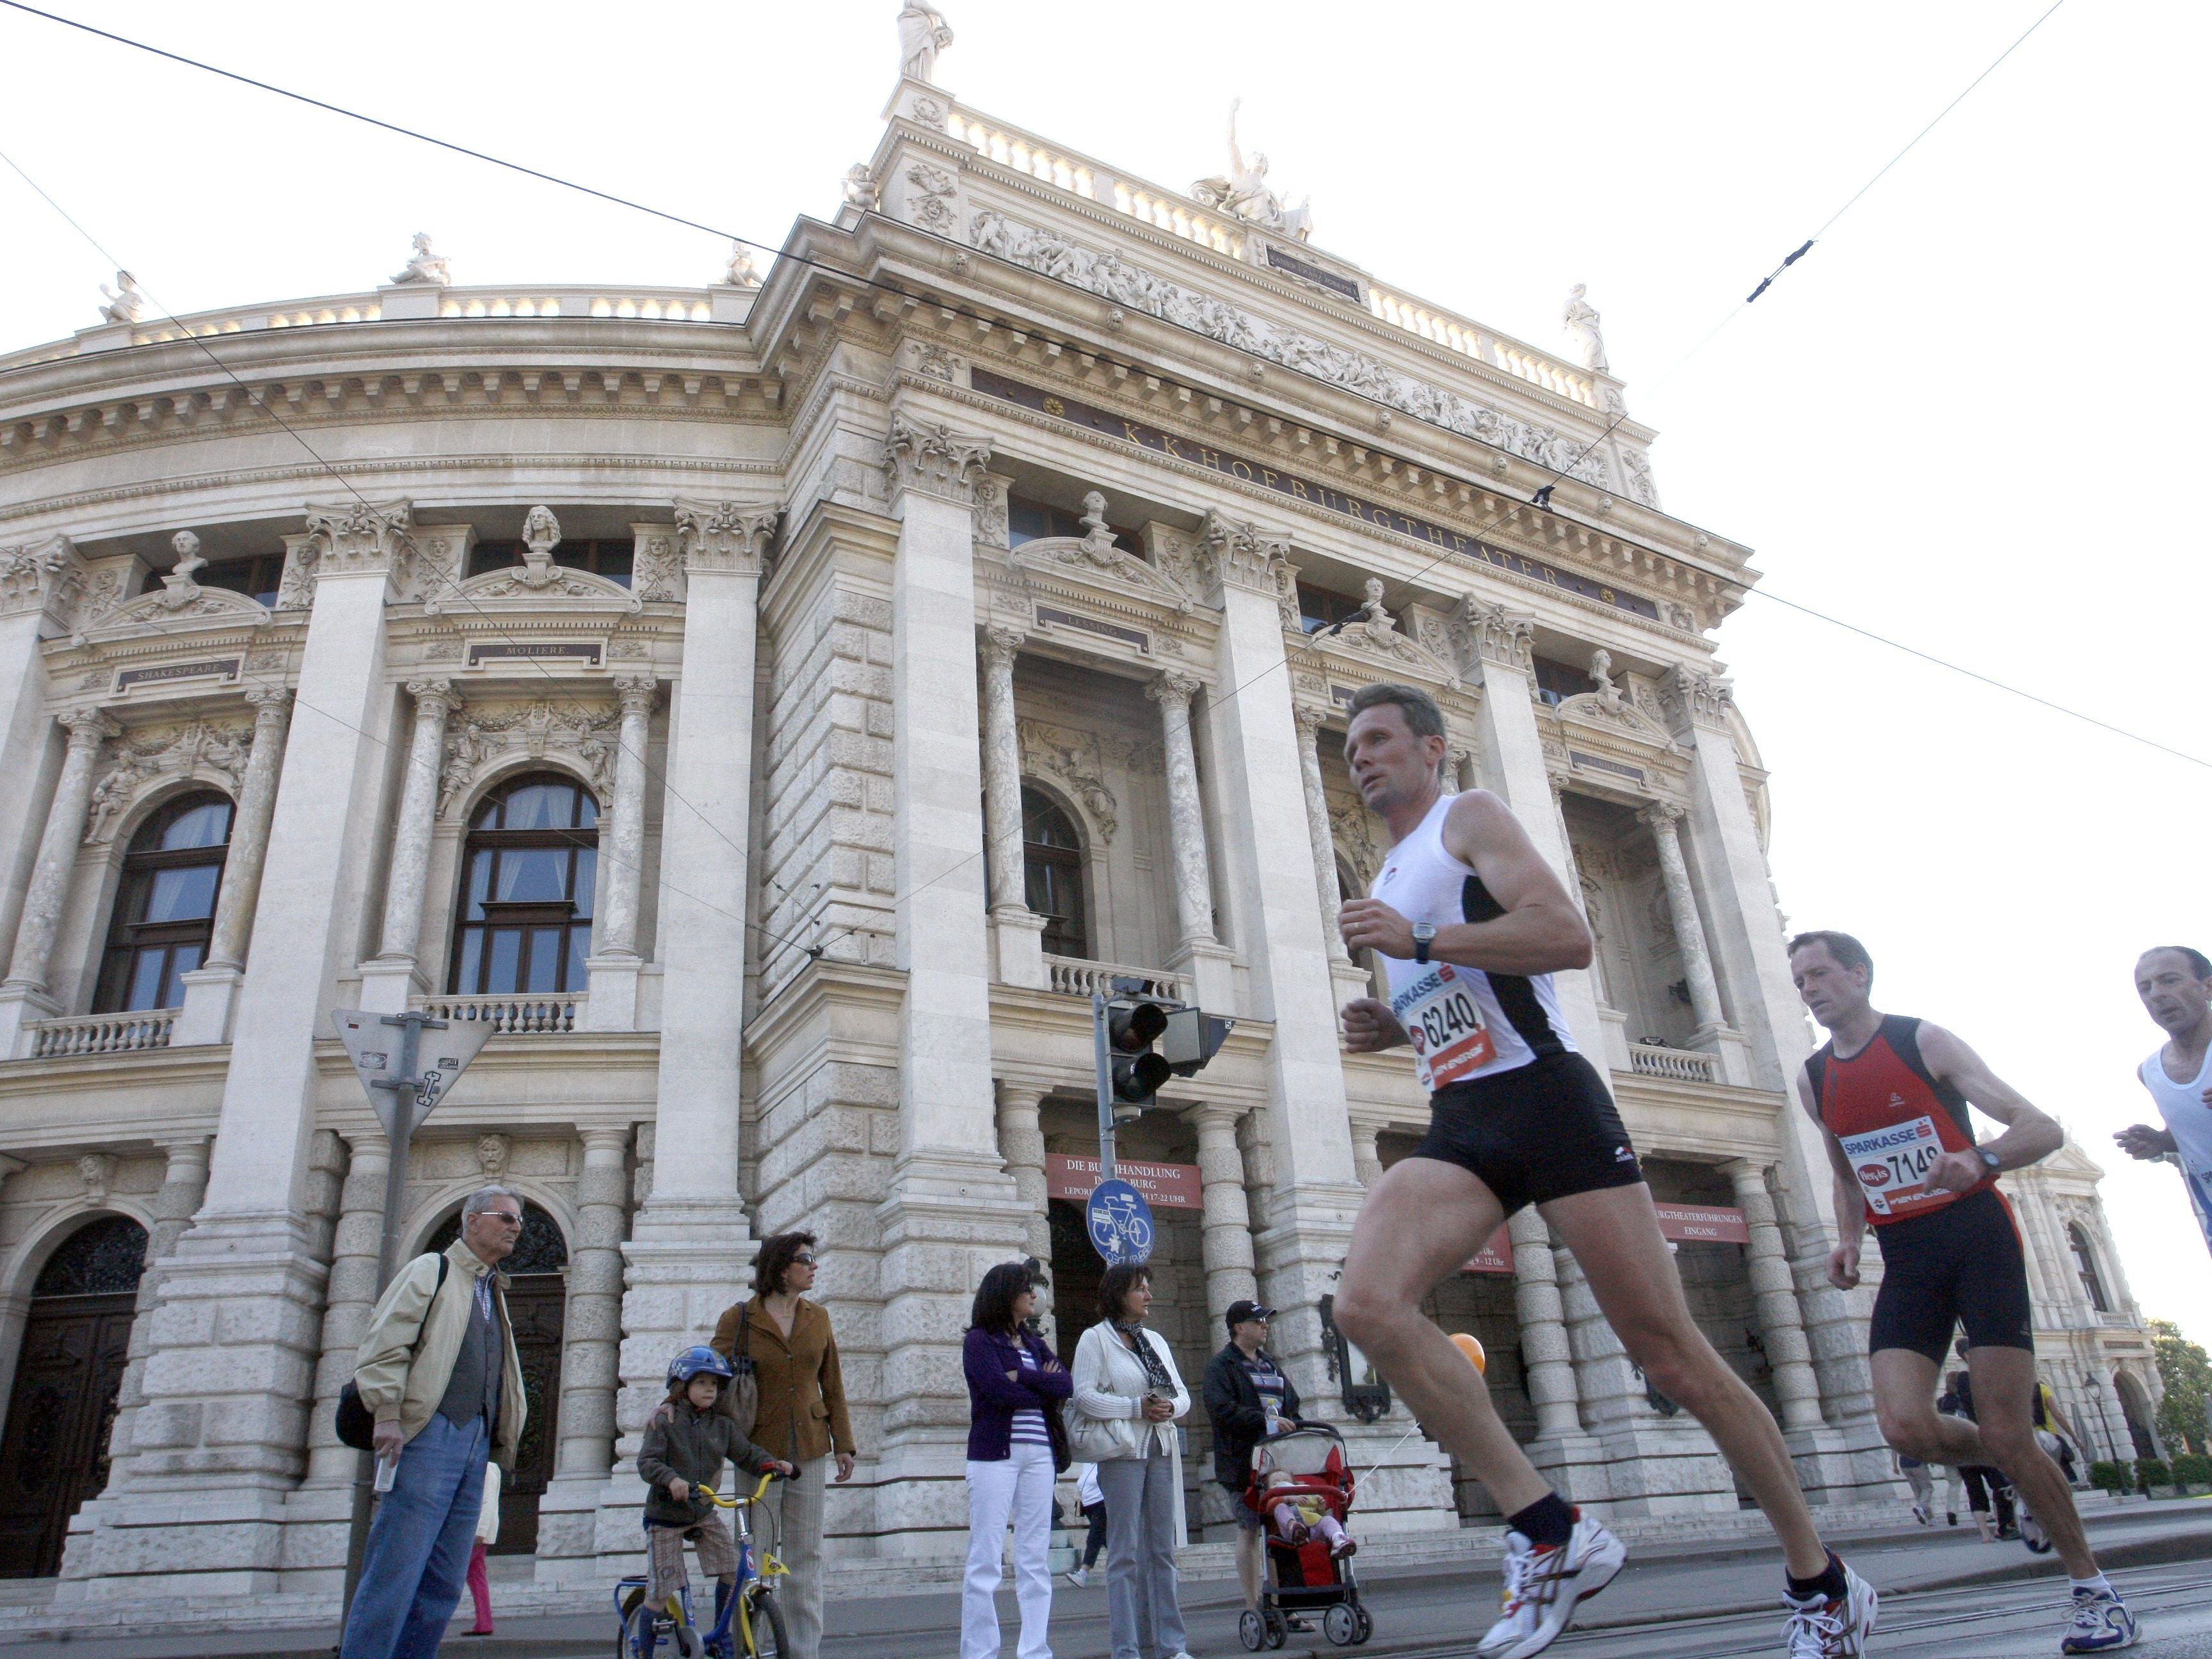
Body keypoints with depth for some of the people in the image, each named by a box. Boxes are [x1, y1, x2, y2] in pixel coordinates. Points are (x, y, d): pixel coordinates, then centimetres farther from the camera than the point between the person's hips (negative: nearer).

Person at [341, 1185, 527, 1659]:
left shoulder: (494, 1292, 24)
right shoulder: (431, 1270, 2)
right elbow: (383, 1345, -9)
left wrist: (502, 1439, 15)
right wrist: (388, 1417, -18)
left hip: (475, 1444, 8)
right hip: (429, 1436, -8)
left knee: (444, 1583, 6)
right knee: (397, 1570, -9)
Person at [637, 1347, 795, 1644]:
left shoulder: (723, 1425, 2)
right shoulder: (665, 1422, -12)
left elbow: (745, 1453, 0)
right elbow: (647, 1462, -22)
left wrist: (772, 1463, -20)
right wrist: (671, 1479, -41)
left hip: (704, 1512, 4)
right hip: (666, 1516, -4)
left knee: (732, 1572, -7)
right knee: (661, 1592, -2)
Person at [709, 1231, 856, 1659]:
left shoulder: (817, 1317, 9)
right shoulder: (737, 1319, -1)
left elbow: (832, 1384, 12)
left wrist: (844, 1443, 9)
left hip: (809, 1449, 3)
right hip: (759, 1448, -3)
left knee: (806, 1555, 6)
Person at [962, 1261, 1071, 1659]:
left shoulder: (1033, 1343, 18)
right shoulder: (979, 1340, 1)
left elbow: (1066, 1385, 4)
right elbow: (999, 1391, -13)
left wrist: (1022, 1377, -8)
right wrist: (1044, 1387, 0)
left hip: (1040, 1454, 6)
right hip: (995, 1453, -6)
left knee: (1036, 1559, 5)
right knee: (986, 1558, -5)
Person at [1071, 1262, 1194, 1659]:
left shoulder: (1155, 1340, 17)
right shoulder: (1096, 1338, -2)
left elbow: (1182, 1392, 16)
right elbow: (1084, 1395, -11)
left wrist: (1171, 1408, -6)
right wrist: (1137, 1407, -16)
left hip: (1161, 1449, 6)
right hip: (1122, 1451, -6)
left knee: (1163, 1548, 8)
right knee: (1125, 1551, -3)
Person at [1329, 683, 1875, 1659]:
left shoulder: (1470, 817, 1)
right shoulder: (1392, 880, 25)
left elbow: (1569, 936, -15)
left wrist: (1421, 940, -18)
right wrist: (1396, 1028, 13)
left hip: (1544, 1096, -7)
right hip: (1460, 1128, 7)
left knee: (1670, 1354, -1)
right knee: (1367, 1303, -19)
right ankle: (1551, 1532, -11)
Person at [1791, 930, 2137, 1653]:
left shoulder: (1923, 1041, -7)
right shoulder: (1814, 1079, 8)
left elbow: (2044, 1130, -11)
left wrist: (1982, 1159, -31)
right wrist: (1848, 1240, 5)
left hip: (1977, 1233, -4)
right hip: (1906, 1258, 4)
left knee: (2007, 1437, -7)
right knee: (1905, 1427, -12)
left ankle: (2092, 1586, 17)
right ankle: (2031, 1467, 19)